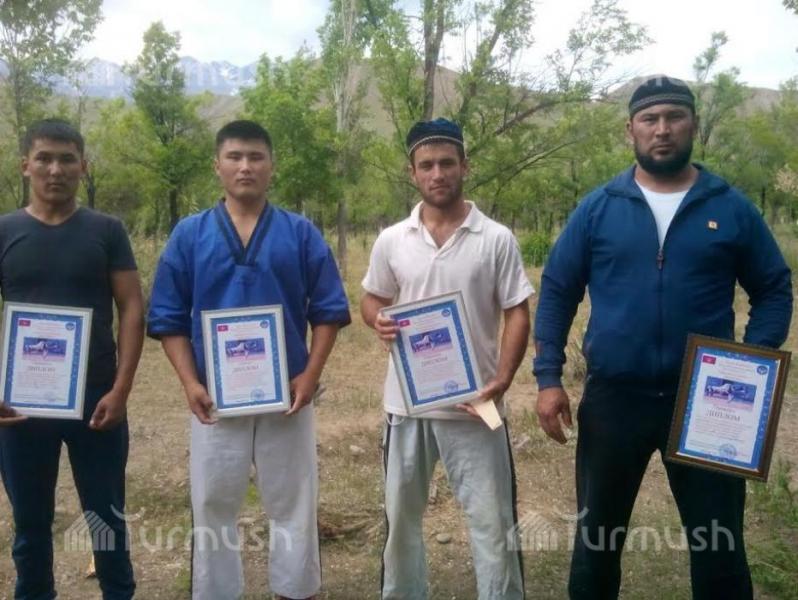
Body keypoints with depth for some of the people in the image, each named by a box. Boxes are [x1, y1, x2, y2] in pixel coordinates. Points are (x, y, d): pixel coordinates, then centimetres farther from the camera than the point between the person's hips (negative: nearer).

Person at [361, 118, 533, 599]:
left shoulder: (497, 239, -5)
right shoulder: (392, 241, 2)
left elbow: (517, 313, -4)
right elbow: (372, 299, 13)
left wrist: (503, 377, -18)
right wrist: (378, 320, -11)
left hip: (473, 403, -3)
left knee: (492, 518, 6)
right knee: (402, 515, 17)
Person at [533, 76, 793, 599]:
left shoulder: (732, 208, 0)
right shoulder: (598, 208, 0)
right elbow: (557, 293, 1)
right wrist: (549, 378, -6)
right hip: (612, 399, 0)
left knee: (719, 547, 13)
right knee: (596, 538, 16)